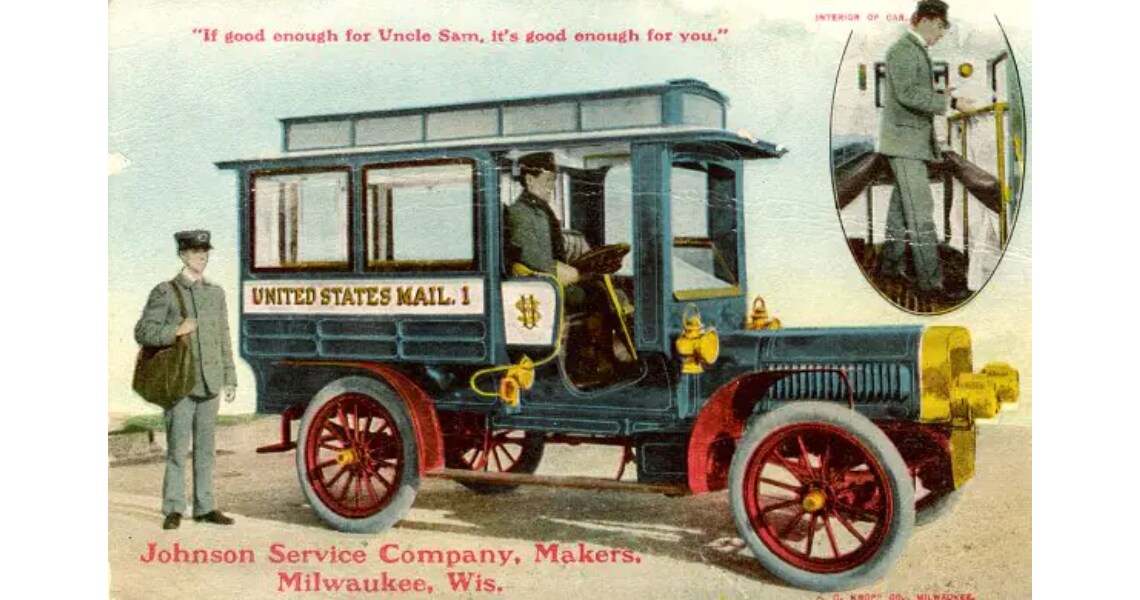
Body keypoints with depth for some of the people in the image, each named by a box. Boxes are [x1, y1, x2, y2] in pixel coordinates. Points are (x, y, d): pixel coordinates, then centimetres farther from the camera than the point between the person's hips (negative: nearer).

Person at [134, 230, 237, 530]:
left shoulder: (216, 292, 12)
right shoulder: (165, 292, -2)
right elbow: (142, 331, -5)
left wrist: (230, 379, 11)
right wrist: (175, 331, -20)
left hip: (209, 384, 4)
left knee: (205, 448, 8)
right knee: (177, 448, -1)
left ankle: (205, 507, 15)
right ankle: (173, 509, 8)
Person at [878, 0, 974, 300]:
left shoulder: (918, 51, 19)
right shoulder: (902, 50, -13)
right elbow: (907, 93, -25)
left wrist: (941, 95, 7)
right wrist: (950, 103, -26)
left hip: (915, 141, 10)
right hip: (904, 141, -10)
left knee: (902, 206, 14)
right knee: (920, 210, -12)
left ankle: (891, 265, 22)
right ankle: (930, 280, -14)